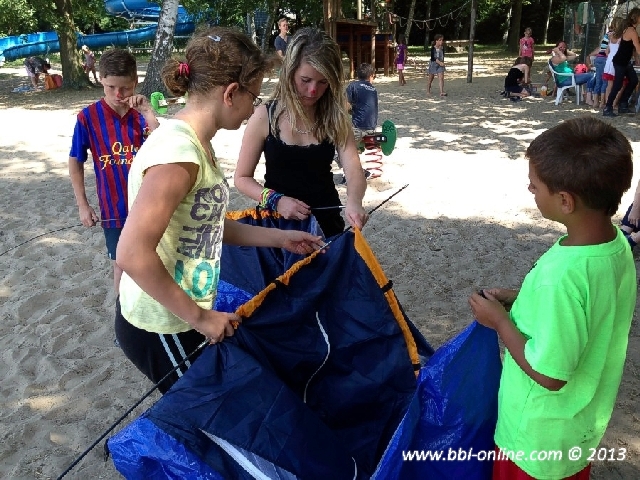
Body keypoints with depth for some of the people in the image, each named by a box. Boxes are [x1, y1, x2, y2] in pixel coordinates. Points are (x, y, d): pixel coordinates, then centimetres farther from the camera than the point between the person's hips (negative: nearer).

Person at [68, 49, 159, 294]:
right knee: (122, 265, 14)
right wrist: (82, 205, 0)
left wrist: (148, 112, -29)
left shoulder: (142, 113, -8)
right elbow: (75, 162, 0)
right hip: (114, 208, -1)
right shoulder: (88, 117, -10)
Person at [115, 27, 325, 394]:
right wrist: (198, 317, -22)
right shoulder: (178, 153, -27)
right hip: (161, 330, -8)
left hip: (180, 318, 8)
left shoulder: (195, 144, 3)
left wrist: (281, 238, 11)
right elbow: (134, 255, -31)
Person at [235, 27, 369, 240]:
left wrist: (354, 203, -38)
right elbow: (242, 178, -6)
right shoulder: (265, 116, -11)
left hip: (326, 221, 2)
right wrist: (275, 201, -23)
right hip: (279, 222, -2)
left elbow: (353, 170, -17)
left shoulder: (336, 118, -5)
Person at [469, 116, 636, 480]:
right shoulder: (617, 245, -11)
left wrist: (500, 320, -17)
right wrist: (521, 301, 0)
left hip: (543, 434, -6)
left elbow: (549, 374, -28)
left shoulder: (562, 274, -37)